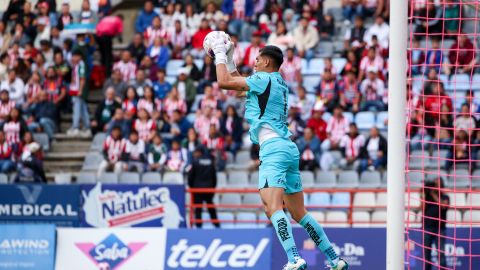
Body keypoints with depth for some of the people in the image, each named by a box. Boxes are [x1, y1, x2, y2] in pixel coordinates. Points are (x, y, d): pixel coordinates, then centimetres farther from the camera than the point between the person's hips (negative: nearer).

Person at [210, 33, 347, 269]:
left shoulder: (264, 79, -3)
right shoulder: (279, 83, 22)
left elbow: (224, 82, -4)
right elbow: (239, 82, 38)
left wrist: (220, 54, 9)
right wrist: (229, 59, 36)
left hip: (273, 147, -9)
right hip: (289, 149, 9)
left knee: (272, 206, -21)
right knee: (298, 213, 12)